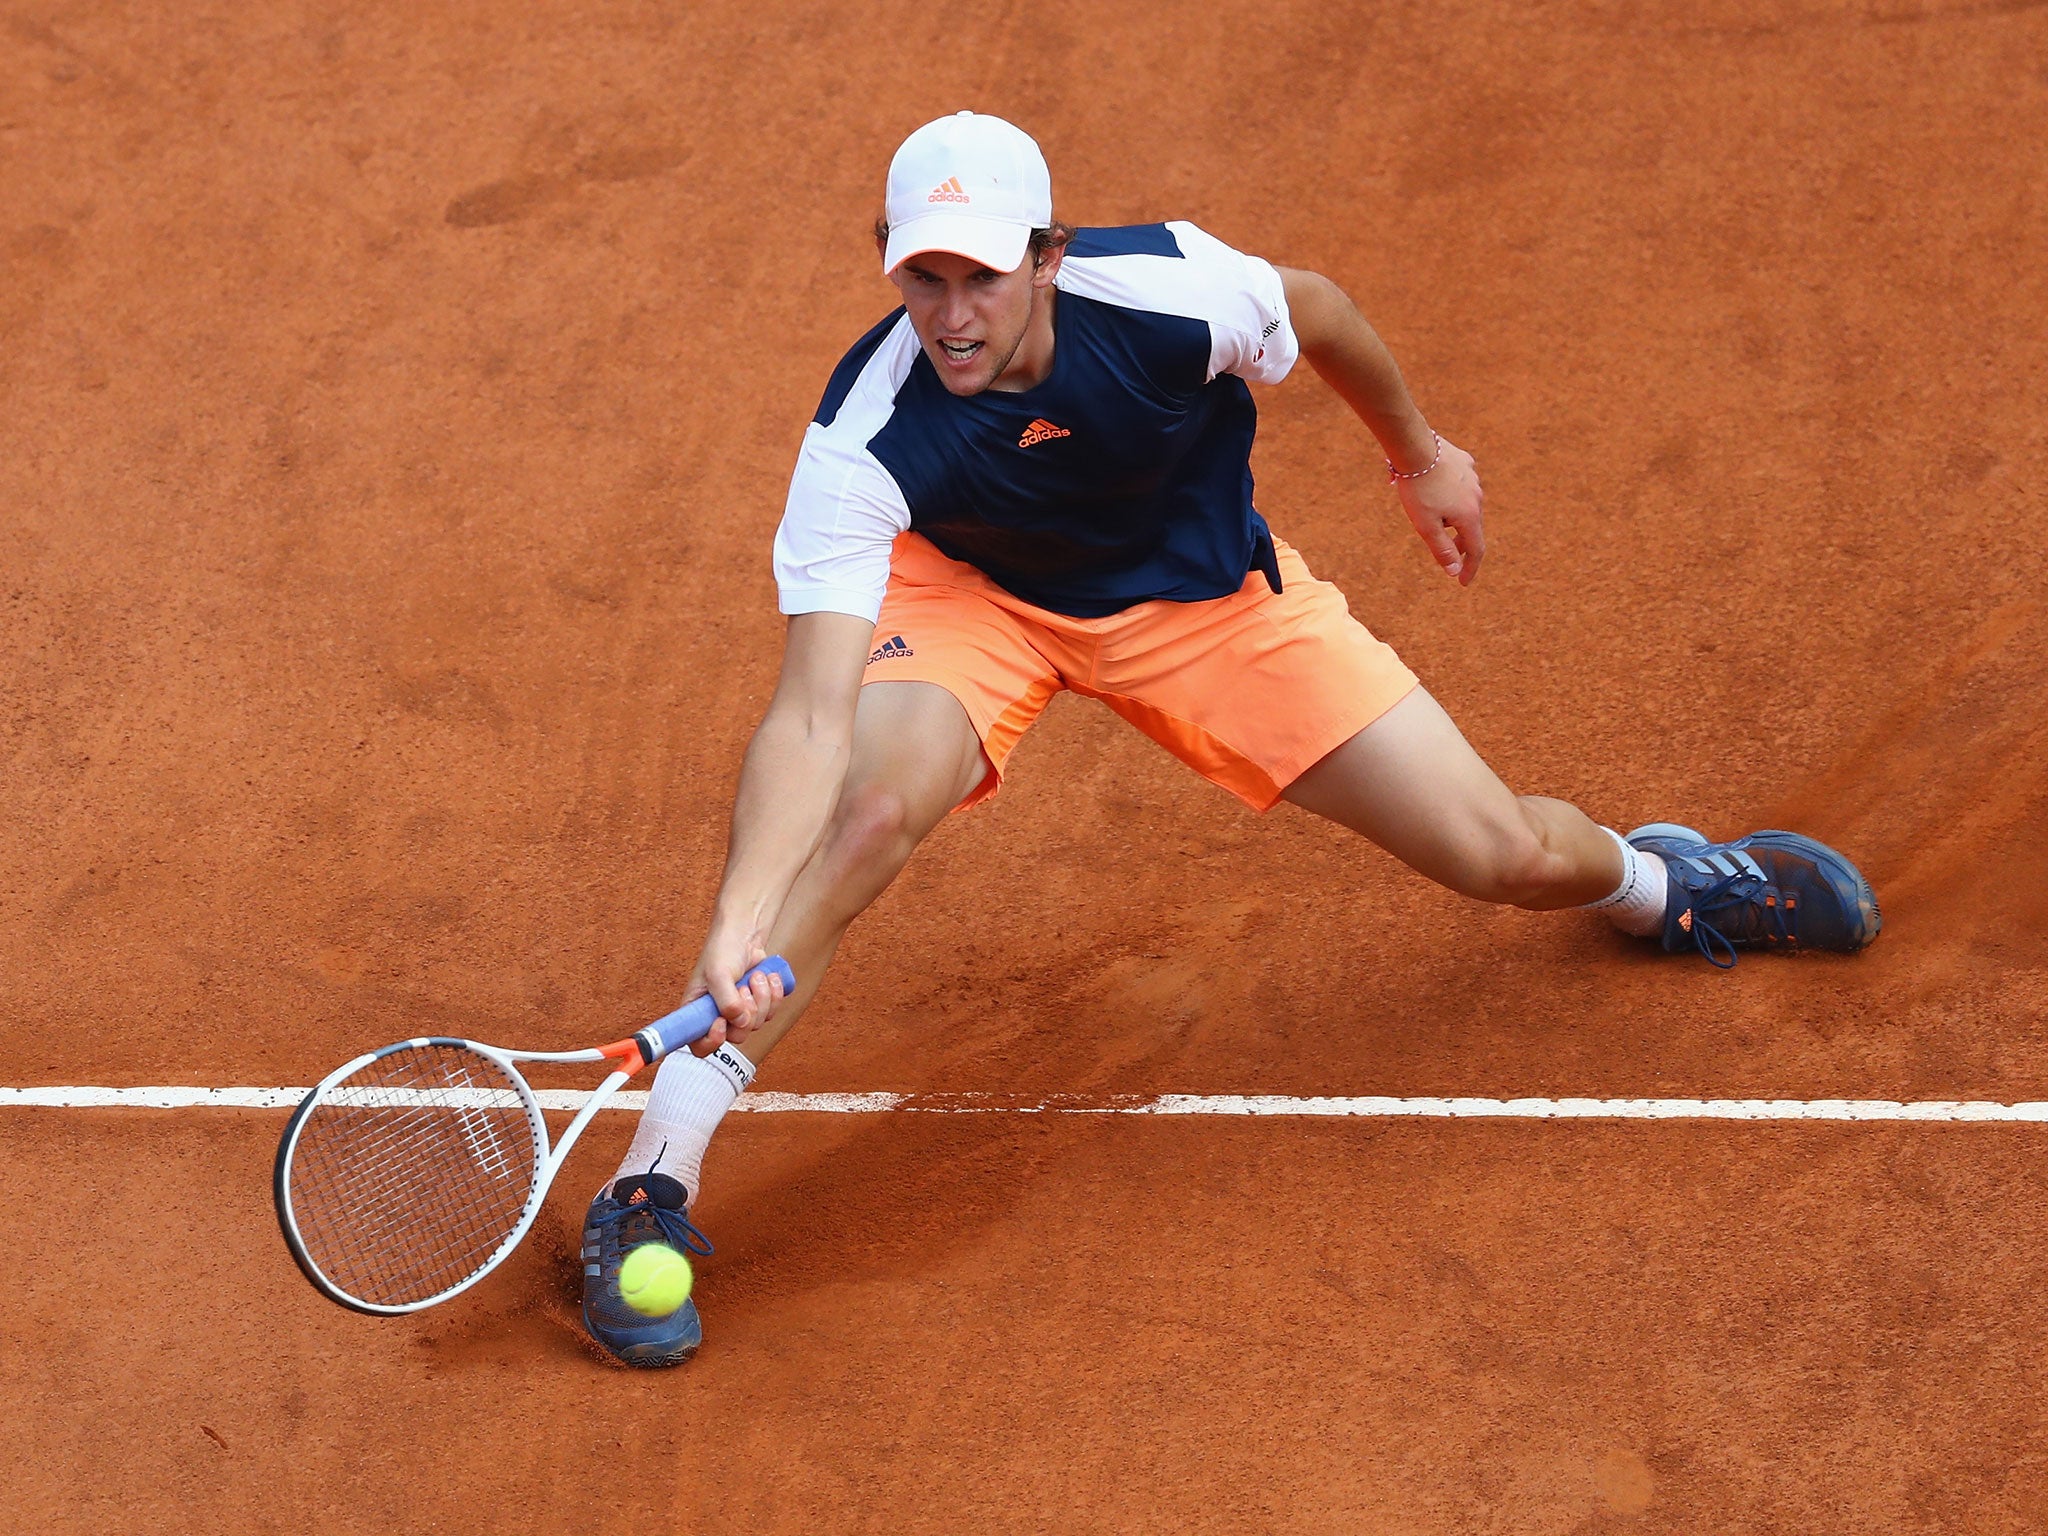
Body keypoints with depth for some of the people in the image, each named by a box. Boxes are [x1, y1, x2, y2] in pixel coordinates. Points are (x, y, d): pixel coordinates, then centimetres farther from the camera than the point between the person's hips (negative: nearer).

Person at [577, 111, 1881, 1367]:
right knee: (874, 804, -35)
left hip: (1206, 591, 2)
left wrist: (1421, 452, 10)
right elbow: (812, 718, -41)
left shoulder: (1171, 292, -33)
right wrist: (741, 922, -56)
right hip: (972, 592, -2)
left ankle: (1653, 876, 39)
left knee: (1506, 857, -2)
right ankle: (653, 1179, -24)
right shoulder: (865, 440, -36)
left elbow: (1315, 312, -8)